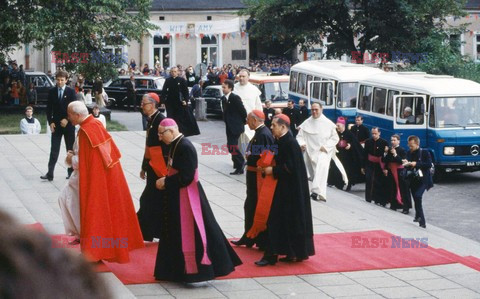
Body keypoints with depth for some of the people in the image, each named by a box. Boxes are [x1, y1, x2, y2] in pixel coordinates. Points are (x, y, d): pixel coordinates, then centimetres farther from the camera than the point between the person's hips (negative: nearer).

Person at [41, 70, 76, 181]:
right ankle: (50, 174, -8)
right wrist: (51, 122, -5)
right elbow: (49, 109, 4)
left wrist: (67, 119, -16)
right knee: (54, 150, -3)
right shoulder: (52, 92, 3)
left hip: (68, 124, -1)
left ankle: (71, 171, 16)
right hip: (56, 125, 1)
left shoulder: (71, 92, -3)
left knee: (70, 149, 7)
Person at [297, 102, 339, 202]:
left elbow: (335, 138, 4)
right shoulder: (306, 123, 2)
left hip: (323, 152, -3)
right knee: (313, 173, 10)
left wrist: (326, 147, -10)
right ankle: (321, 194, 28)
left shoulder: (328, 123, -1)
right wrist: (301, 144, -18)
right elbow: (299, 136, 5)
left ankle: (317, 191, -41)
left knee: (322, 167, -30)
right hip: (310, 152, 3)